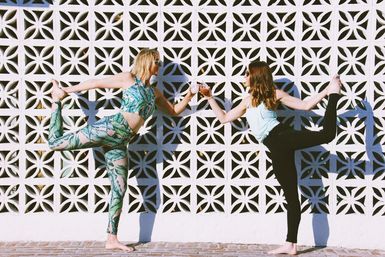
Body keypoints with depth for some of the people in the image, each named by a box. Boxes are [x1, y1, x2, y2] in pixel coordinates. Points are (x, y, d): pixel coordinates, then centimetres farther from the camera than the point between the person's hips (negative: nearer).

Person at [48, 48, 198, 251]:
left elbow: (174, 111, 32)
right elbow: (97, 83, 5)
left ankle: (111, 239, 6)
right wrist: (69, 90, 5)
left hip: (120, 142, 6)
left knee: (119, 189, 1)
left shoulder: (154, 92, 22)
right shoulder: (128, 78, 4)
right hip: (110, 127, -5)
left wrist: (189, 95, 19)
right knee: (55, 143, -6)